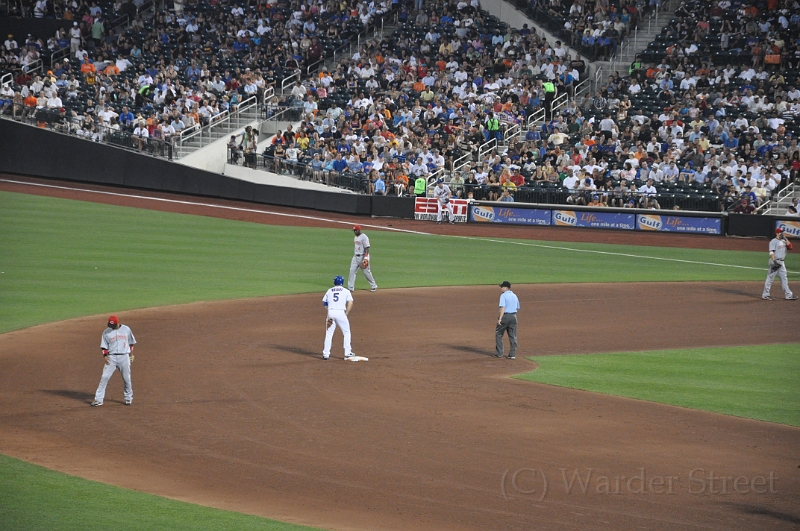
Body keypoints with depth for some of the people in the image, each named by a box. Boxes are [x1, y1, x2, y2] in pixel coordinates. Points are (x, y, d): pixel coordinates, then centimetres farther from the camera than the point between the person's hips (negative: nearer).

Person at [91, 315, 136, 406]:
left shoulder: (126, 329, 3)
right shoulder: (107, 332, 1)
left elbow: (131, 343, 10)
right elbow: (104, 346, 4)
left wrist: (131, 355, 7)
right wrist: (105, 355, -11)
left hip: (124, 357, 0)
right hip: (111, 357, 0)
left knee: (126, 378, 6)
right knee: (105, 377, -8)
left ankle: (128, 398, 24)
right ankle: (98, 399, -7)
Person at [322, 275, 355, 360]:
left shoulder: (329, 291, 17)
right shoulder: (346, 291, 9)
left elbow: (324, 303, 9)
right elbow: (350, 303, -2)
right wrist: (346, 314, 2)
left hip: (330, 312, 2)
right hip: (341, 312, -2)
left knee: (329, 333, 9)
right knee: (346, 332, 11)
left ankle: (326, 354, 4)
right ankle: (347, 353, 6)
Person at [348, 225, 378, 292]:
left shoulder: (364, 237, -16)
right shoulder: (356, 237, 11)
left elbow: (367, 248, -19)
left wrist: (366, 258, -25)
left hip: (363, 257, -8)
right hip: (356, 256, 8)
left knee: (366, 272, 0)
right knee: (352, 271, -1)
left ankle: (374, 286, 14)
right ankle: (350, 288, 0)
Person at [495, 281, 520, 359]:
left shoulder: (503, 295, -10)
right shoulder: (514, 296, 12)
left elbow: (503, 307, -20)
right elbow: (518, 308, 17)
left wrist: (500, 318, -25)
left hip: (505, 316, -6)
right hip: (513, 317, 6)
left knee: (498, 334, 9)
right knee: (512, 336, 8)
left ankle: (499, 353, 8)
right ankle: (512, 354, 6)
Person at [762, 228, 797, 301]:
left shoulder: (783, 241, 14)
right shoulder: (773, 241, -10)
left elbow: (790, 247, 3)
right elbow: (771, 252, -18)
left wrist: (785, 238, -1)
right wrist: (774, 261, -28)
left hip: (781, 263, 8)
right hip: (775, 262, -8)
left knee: (784, 279, 10)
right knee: (770, 278, -3)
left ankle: (788, 295, 13)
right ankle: (765, 295, 3)